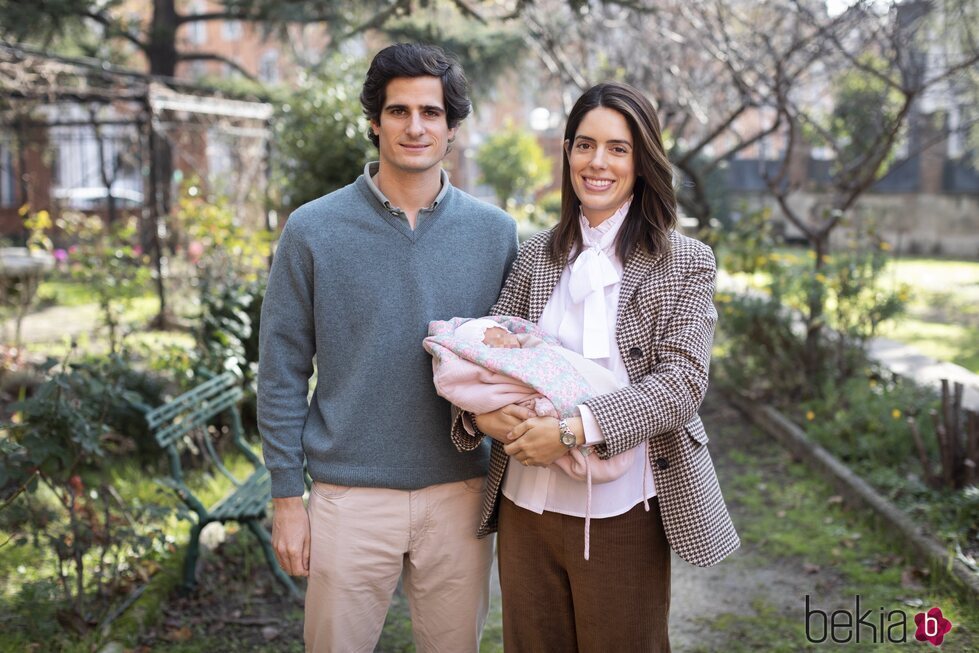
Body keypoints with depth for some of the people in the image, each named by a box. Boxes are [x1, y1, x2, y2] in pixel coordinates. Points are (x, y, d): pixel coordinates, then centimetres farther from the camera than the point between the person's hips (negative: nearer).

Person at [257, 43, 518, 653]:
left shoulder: (495, 231, 1)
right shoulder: (313, 230, -4)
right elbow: (282, 371, -1)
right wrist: (286, 496, -3)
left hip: (459, 494, 2)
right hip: (350, 497, -1)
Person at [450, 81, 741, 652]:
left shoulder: (684, 263, -3)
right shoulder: (535, 256, 8)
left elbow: (682, 383, -13)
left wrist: (574, 431, -23)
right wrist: (478, 413, -14)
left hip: (622, 515, -3)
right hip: (525, 505, 4)